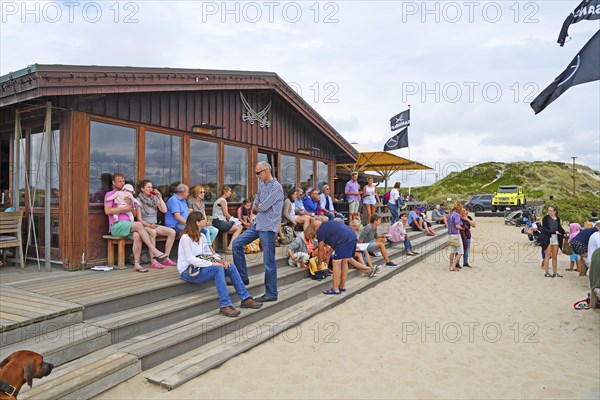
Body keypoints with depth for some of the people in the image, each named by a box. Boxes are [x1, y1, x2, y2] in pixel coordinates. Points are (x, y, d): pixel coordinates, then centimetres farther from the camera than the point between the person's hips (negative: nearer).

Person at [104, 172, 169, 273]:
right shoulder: (110, 195, 9)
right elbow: (107, 211, -9)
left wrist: (129, 204, 1)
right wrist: (123, 209, -10)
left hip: (128, 224, 5)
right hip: (116, 225, -5)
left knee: (137, 235, -29)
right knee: (139, 225, -30)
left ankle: (136, 264, -31)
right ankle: (155, 252, -32)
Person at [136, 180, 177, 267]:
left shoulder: (154, 198, 11)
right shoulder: (139, 200, -2)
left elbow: (164, 210, -1)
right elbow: (139, 219, -7)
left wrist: (159, 197, -4)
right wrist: (149, 225, -23)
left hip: (155, 225, 5)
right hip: (144, 226, -5)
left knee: (172, 232, -19)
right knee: (153, 232, -39)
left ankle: (166, 258, -15)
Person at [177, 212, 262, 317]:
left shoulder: (202, 236, 15)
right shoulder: (186, 238, -12)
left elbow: (209, 253, 12)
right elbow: (190, 259, -20)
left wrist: (219, 260, -9)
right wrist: (212, 263, -24)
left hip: (200, 267, 8)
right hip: (188, 272, -8)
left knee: (231, 267, -13)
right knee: (218, 269, -33)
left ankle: (245, 299, -14)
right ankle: (225, 306, -38)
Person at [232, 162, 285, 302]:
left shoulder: (276, 187, -14)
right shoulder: (262, 184, 13)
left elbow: (263, 207, -18)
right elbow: (254, 207, 17)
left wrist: (257, 207, 2)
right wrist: (257, 207, -4)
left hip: (268, 227, -9)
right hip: (257, 224, 9)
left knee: (269, 261, -3)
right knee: (237, 244, 8)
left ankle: (271, 293, 7)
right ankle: (242, 276, 16)